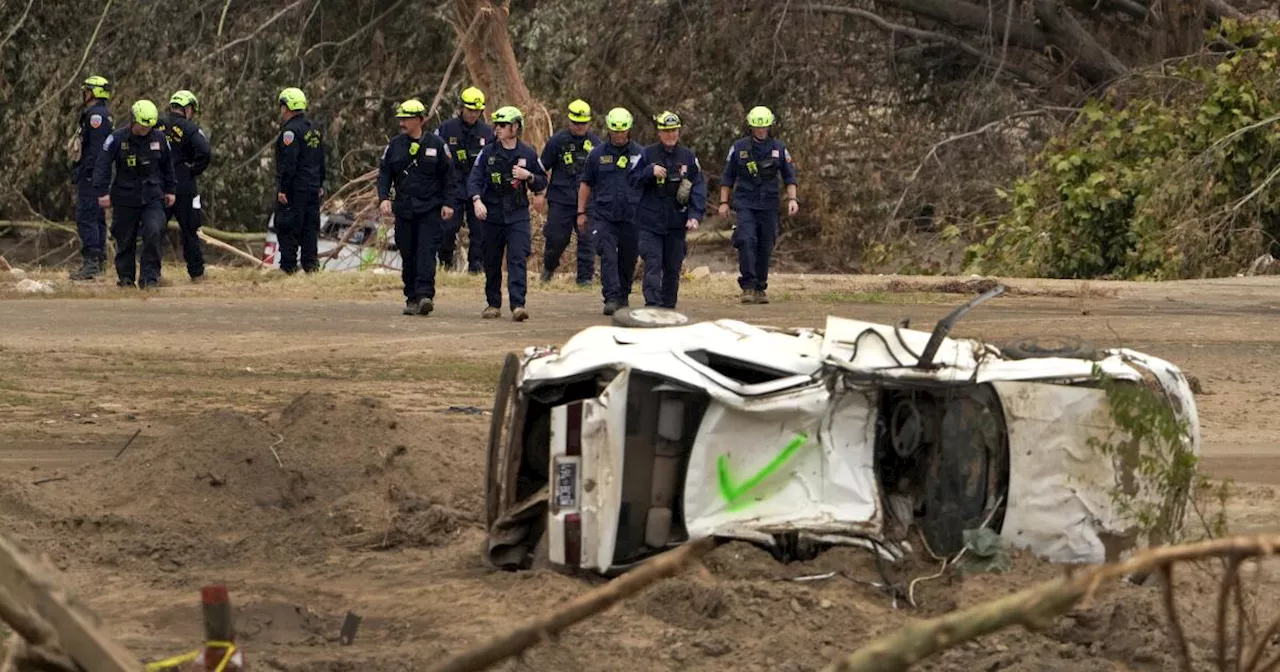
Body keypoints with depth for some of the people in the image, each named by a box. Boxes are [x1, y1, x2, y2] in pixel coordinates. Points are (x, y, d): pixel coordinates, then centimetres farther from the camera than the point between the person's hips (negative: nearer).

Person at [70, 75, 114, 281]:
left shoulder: (96, 115, -14)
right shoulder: (104, 114, 19)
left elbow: (96, 147, -22)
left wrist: (88, 171, -23)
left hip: (91, 174, -11)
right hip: (100, 175, 11)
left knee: (86, 217, -13)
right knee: (97, 218, 14)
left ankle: (91, 262, -18)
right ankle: (100, 261, 18)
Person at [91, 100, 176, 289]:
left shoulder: (159, 139, 3)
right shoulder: (117, 139, -7)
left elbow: (168, 165, 17)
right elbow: (102, 165, -9)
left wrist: (170, 190, 18)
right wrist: (102, 192, -17)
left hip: (152, 197, 1)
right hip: (125, 198, -1)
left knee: (153, 233, -17)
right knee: (125, 240, 5)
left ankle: (149, 277, -11)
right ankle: (125, 277, 21)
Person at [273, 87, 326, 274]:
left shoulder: (291, 131, -15)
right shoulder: (314, 129, 14)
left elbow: (288, 163, -21)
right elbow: (321, 161, 20)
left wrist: (283, 188, -19)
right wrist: (320, 185, 24)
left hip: (294, 188, -9)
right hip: (312, 188, 9)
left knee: (287, 229, -4)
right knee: (310, 227, 11)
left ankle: (288, 266, -5)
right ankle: (311, 264, 11)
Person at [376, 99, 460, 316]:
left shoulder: (436, 145, 0)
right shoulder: (395, 145, 8)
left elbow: (449, 176, 4)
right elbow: (384, 173, 9)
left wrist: (448, 203, -4)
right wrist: (383, 198, -6)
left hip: (430, 210, -3)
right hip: (404, 210, 3)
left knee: (426, 252, -14)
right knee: (408, 255, 6)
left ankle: (425, 295, -20)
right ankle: (412, 298, 12)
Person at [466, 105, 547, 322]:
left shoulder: (528, 154, 4)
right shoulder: (487, 153, 5)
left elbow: (542, 182, 12)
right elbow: (474, 179, -1)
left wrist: (528, 176, -9)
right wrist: (477, 200, -18)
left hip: (518, 216, -2)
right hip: (492, 215, 2)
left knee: (518, 259, -13)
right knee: (491, 263, 8)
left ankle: (518, 305, -19)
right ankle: (493, 304, 22)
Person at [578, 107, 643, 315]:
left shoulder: (640, 154, 6)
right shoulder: (597, 155, 7)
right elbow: (586, 184, 13)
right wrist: (581, 212, 9)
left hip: (631, 217, 1)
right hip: (604, 216, -1)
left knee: (628, 259, 8)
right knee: (608, 256, -13)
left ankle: (623, 296, 25)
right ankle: (611, 298, -19)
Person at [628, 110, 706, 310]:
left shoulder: (688, 157, 4)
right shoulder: (647, 154, 1)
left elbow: (698, 187, 2)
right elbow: (632, 180, 1)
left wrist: (695, 215, -9)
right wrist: (651, 172, -17)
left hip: (676, 222, 2)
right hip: (650, 221, -2)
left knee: (673, 267, 9)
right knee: (653, 264, -13)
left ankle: (668, 305, 21)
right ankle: (652, 305, -18)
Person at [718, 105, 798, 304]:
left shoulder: (778, 148, 6)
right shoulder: (739, 148, 3)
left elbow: (789, 176, 11)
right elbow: (727, 177, 9)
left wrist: (792, 199, -1)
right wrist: (724, 202, 5)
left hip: (769, 205, 2)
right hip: (745, 204, -2)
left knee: (765, 248, 3)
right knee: (746, 241, -19)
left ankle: (760, 288, 14)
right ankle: (748, 286, -19)